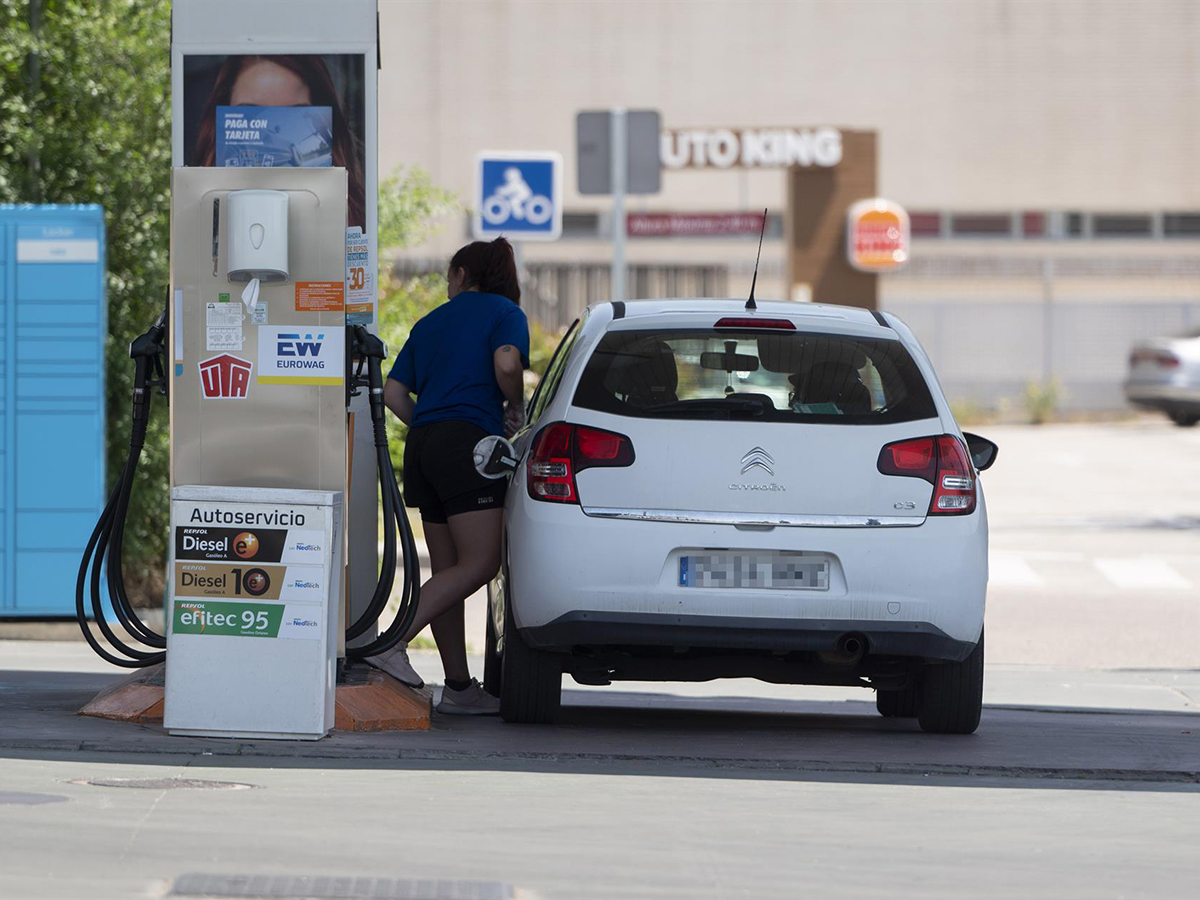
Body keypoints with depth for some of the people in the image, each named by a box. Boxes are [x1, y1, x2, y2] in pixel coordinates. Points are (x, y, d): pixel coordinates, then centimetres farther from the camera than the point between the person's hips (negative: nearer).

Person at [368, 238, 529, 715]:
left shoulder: (431, 322, 21)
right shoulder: (503, 312, 4)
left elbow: (394, 393, 14)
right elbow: (506, 364, -16)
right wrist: (516, 409, 1)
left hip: (423, 442, 7)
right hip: (469, 441, -7)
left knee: (447, 570, 7)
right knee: (478, 565, -10)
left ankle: (459, 687, 6)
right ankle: (393, 644, -22)